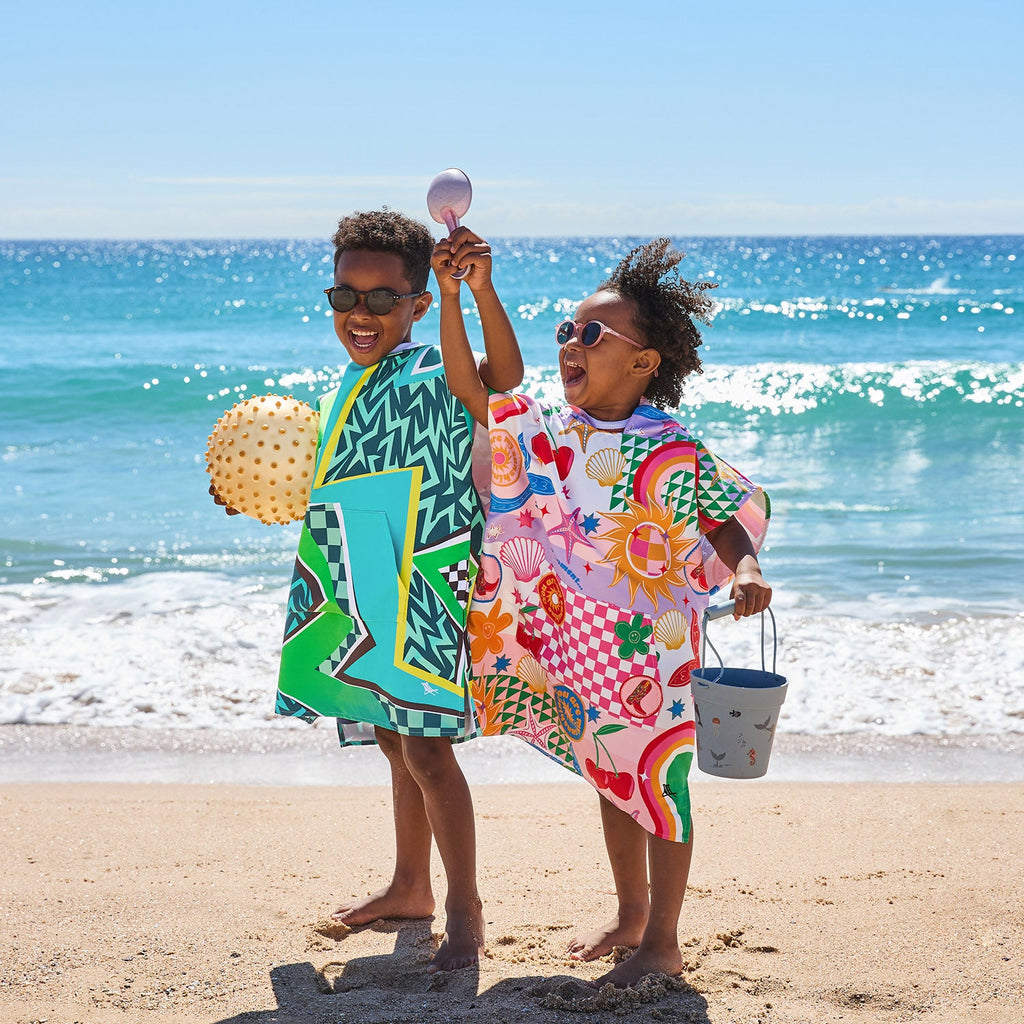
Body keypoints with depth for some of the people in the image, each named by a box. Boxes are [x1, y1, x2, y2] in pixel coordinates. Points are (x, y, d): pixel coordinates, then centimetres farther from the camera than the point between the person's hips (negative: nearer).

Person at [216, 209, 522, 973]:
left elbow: (506, 373, -38)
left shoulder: (435, 378, -15)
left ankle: (465, 911, 2)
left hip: (424, 592, -8)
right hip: (365, 595, 8)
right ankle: (410, 887, 32)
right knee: (396, 741, 18)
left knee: (425, 747, -9)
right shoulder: (350, 388, 11)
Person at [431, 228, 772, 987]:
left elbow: (737, 510, -7)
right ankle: (630, 916, 36)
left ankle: (663, 942, 16)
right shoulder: (546, 430, 0)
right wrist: (452, 296, -9)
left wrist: (747, 568, -26)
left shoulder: (670, 453, -16)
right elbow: (469, 386, 0)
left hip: (647, 650, -6)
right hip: (574, 650, 6)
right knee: (611, 780, 19)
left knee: (655, 783, 4)